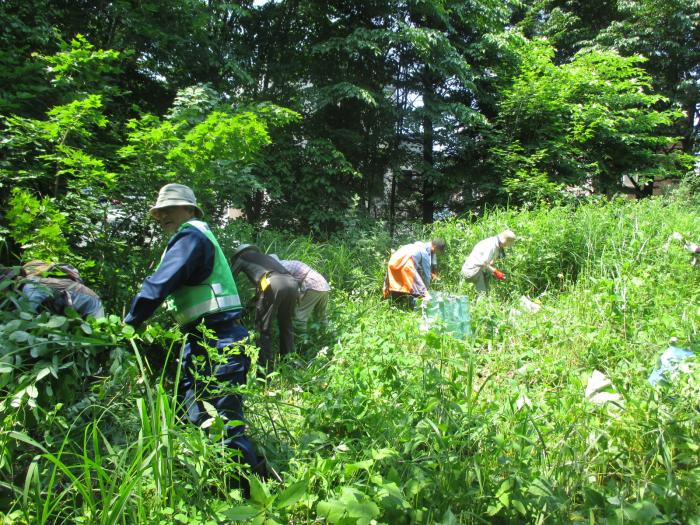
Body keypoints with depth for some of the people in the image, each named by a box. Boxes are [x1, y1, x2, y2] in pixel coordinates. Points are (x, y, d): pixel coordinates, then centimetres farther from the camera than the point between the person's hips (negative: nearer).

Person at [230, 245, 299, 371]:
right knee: (286, 325, 20)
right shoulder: (266, 256, 40)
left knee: (264, 328, 6)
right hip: (292, 282, 6)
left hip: (272, 284, -5)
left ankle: (266, 368, 6)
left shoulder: (242, 257, 27)